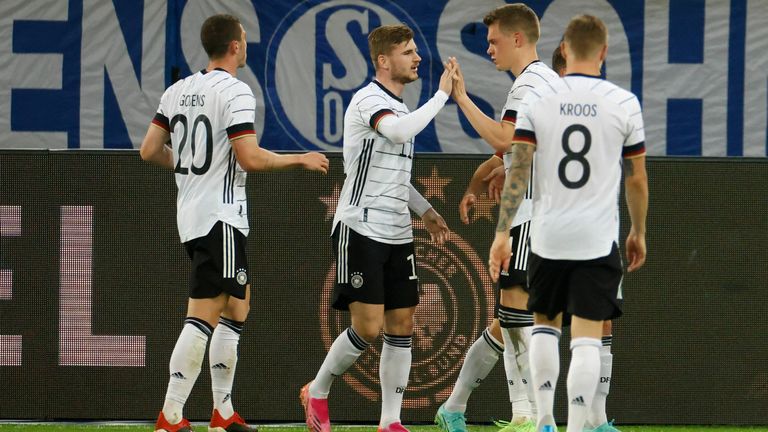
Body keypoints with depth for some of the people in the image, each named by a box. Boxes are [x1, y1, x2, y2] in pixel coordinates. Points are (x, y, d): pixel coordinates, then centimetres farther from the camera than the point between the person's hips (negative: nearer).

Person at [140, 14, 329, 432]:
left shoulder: (178, 91, 9)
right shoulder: (235, 92, -13)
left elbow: (150, 150, 11)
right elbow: (250, 158, -19)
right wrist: (300, 159, -6)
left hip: (191, 211, 9)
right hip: (220, 218, -9)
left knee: (236, 307, 18)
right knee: (203, 317, -9)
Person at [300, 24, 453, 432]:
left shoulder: (398, 106, 17)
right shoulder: (367, 99, -11)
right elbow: (400, 132, -32)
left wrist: (424, 209, 23)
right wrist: (442, 94, -25)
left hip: (397, 234, 8)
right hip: (360, 229, -8)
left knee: (401, 327, 3)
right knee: (367, 327, -11)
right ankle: (317, 392, 11)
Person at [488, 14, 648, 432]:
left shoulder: (536, 99, -1)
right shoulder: (624, 103, -2)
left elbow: (517, 171, -5)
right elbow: (636, 180, 4)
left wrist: (502, 232, -3)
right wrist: (638, 233, 17)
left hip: (546, 237, 2)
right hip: (599, 240, -2)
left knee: (544, 322, 21)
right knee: (587, 337, -1)